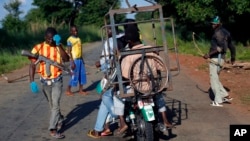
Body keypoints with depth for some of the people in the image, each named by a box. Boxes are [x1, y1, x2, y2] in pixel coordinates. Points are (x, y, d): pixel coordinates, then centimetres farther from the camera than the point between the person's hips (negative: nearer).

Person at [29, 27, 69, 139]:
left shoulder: (58, 47, -6)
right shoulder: (38, 48, -9)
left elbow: (66, 59, -22)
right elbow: (32, 65, -9)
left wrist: (59, 45, -26)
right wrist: (32, 82, -18)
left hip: (57, 80, -1)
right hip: (45, 81, 1)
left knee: (55, 104, -8)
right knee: (52, 105, 17)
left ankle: (53, 129, -6)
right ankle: (60, 120, 40)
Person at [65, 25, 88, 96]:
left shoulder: (79, 39, 11)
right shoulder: (70, 40, -11)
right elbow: (69, 51, -13)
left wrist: (82, 59, 16)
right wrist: (72, 62, -17)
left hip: (80, 59, 7)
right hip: (74, 60, -7)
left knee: (82, 75, 8)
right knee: (74, 75, -2)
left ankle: (81, 90, 18)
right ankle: (68, 90, 11)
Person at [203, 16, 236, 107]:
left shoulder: (218, 33, -14)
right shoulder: (225, 33, 16)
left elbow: (221, 47, -26)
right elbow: (231, 46, 23)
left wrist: (209, 54, -26)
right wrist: (233, 57, 35)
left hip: (215, 59, -10)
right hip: (220, 59, 10)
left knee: (214, 80, -2)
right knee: (215, 79, 20)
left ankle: (218, 101, 3)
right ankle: (225, 96, 20)